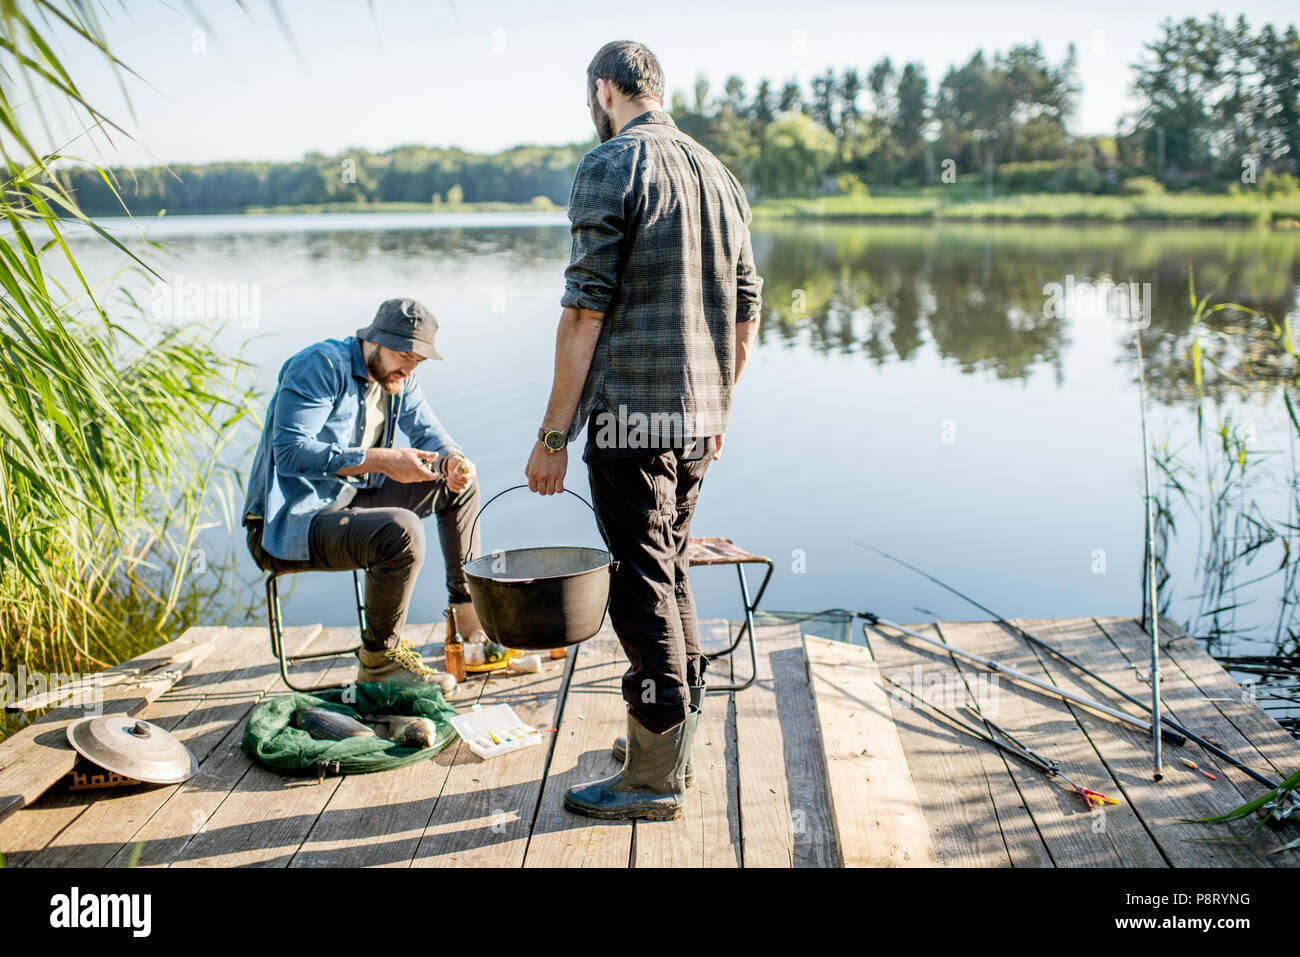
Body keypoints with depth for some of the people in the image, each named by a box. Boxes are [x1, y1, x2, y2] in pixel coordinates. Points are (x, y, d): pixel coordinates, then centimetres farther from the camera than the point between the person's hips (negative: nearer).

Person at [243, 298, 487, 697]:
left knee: (458, 485, 9)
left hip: (347, 501, 9)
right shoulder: (321, 365, -16)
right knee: (400, 529, -34)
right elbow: (291, 451, -26)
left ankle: (471, 611, 15)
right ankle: (380, 659, -17)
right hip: (288, 523, -9)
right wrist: (381, 460, -32)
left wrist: (453, 460, -12)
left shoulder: (397, 378, 10)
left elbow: (428, 432, 14)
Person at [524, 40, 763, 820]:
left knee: (641, 584, 0)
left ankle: (655, 778, 9)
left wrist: (554, 436, -11)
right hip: (698, 417, 7)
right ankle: (677, 740, 31)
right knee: (670, 570, 19)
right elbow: (746, 311, 15)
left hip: (631, 415, -7)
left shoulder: (611, 167, -9)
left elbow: (587, 310, -15)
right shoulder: (719, 175, 13)